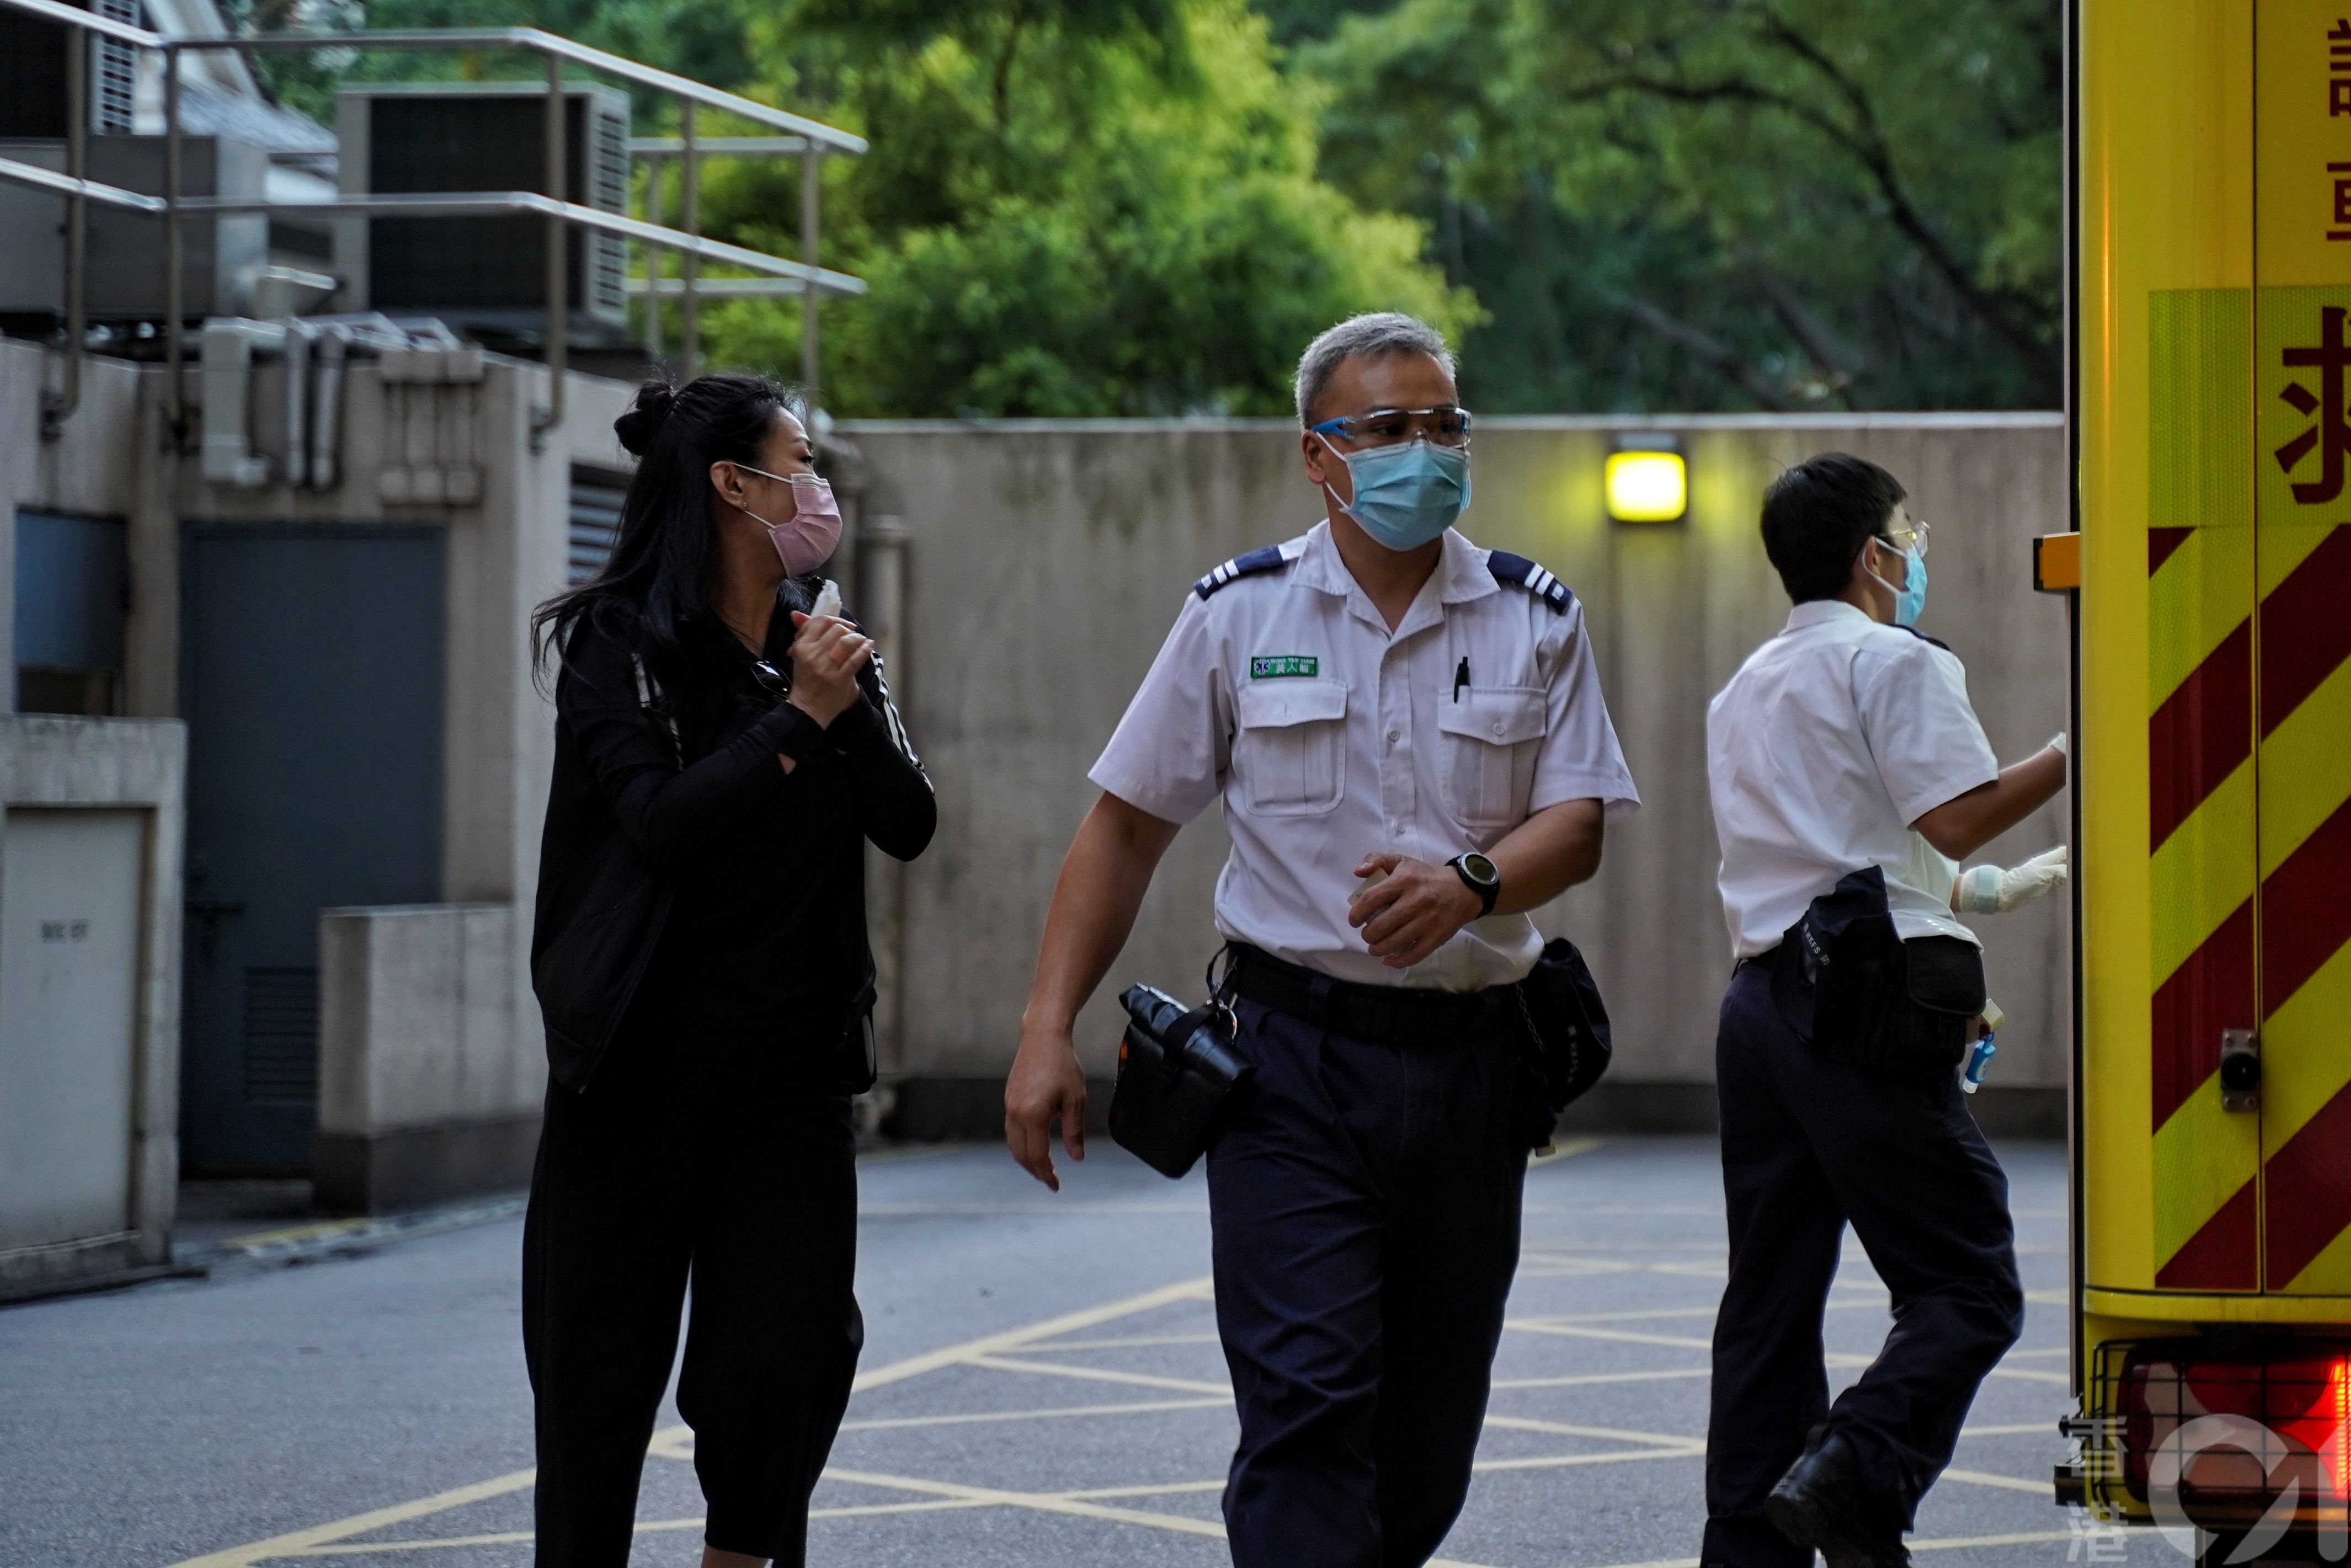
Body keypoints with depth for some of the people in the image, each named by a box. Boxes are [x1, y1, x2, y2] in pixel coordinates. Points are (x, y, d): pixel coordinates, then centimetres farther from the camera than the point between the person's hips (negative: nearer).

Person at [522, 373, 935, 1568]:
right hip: (642, 1067, -3)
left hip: (791, 1070, 4)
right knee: (602, 1366, 3)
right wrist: (798, 719, -16)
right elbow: (661, 820, -19)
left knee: (789, 1360, -7)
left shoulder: (825, 645, 10)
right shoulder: (619, 647, -5)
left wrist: (852, 707, -12)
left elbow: (910, 828, 2)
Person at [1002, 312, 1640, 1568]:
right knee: (1305, 1397, -14)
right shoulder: (1238, 613, 3)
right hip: (1293, 1052, -2)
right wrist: (1047, 1031, -1)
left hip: (1469, 1057, 2)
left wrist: (1469, 883, -23)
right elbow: (1128, 823, 6)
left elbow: (1576, 828, -1)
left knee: (1431, 1423, 9)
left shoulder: (1535, 619, 6)